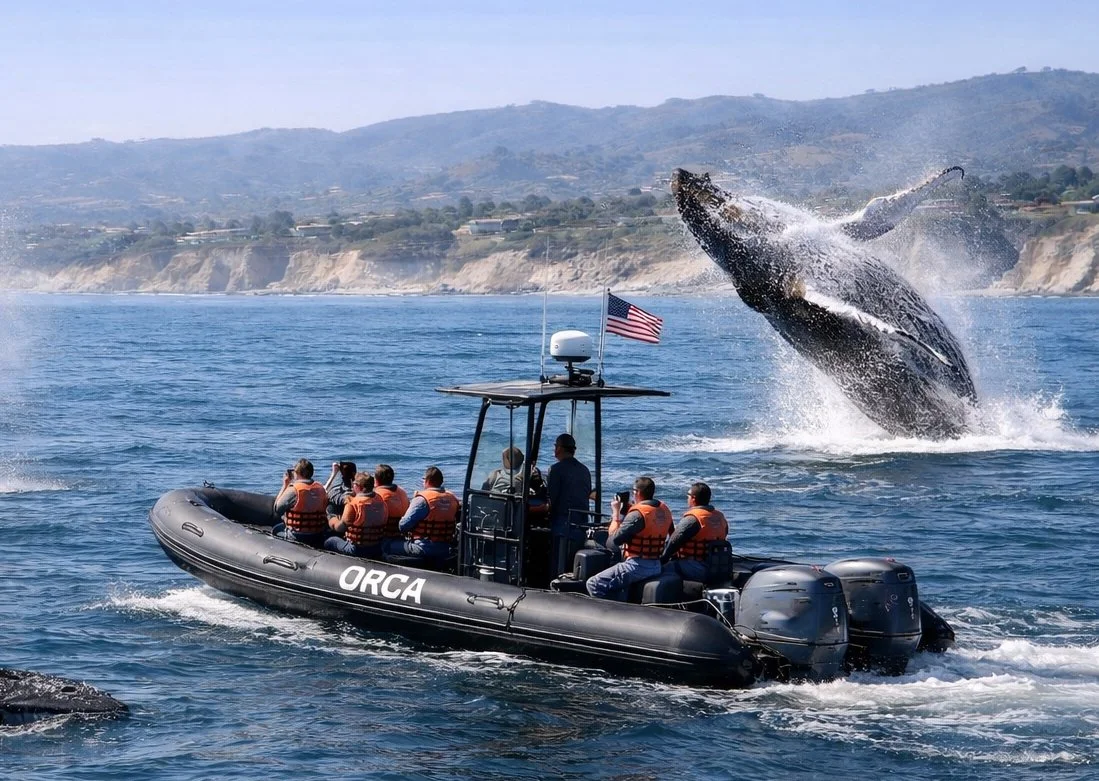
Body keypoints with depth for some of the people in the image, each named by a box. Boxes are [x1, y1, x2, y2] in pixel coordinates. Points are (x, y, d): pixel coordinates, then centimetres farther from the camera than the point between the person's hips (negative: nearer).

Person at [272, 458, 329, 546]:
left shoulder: (293, 490, -17)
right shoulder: (321, 488, -1)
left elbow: (277, 508, -6)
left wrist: (285, 485, 0)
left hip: (297, 537, -6)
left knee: (275, 530, 23)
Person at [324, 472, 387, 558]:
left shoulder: (353, 504, -18)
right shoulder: (380, 501, -3)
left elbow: (340, 527, -11)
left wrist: (332, 521, 13)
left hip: (356, 551, -6)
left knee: (329, 542, 16)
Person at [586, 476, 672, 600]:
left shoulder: (637, 514, -17)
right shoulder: (664, 510, 8)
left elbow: (614, 540, -15)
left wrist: (616, 513, -5)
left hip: (637, 566, -9)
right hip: (656, 566, 9)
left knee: (593, 584, -6)